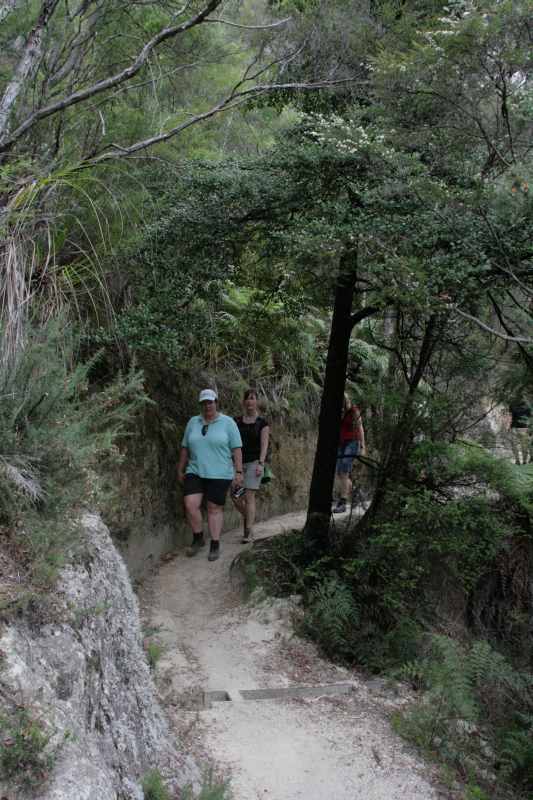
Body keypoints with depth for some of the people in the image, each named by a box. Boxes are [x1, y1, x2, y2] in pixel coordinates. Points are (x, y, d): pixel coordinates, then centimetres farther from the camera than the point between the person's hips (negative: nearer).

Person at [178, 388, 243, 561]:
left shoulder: (228, 423, -1)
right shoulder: (193, 422, 9)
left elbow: (237, 449, -3)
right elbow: (185, 448, 14)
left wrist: (238, 472, -8)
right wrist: (180, 470, 15)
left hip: (219, 474, -3)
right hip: (195, 472, 3)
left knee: (215, 508, 1)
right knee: (190, 505, -10)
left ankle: (215, 545, 13)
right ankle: (198, 539, 9)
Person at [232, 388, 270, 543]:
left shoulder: (262, 423, 1)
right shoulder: (236, 421, 9)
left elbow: (264, 445, -4)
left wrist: (261, 463, -15)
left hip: (254, 462, -3)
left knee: (249, 496, -9)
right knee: (235, 497, -1)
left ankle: (249, 532, -6)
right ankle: (248, 518, 27)